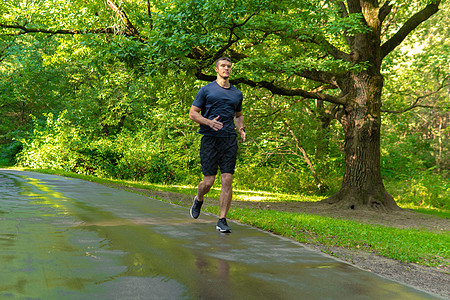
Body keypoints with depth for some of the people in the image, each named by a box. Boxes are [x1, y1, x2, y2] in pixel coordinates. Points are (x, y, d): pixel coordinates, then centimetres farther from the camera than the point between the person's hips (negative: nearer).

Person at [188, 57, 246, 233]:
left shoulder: (237, 94, 16)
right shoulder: (207, 90, 4)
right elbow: (193, 113, 3)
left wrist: (241, 128, 9)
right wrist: (209, 122, -15)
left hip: (229, 140, 3)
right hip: (210, 139, -3)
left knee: (227, 180, -6)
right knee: (208, 182, -3)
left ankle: (222, 220, 3)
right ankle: (199, 200, 32)